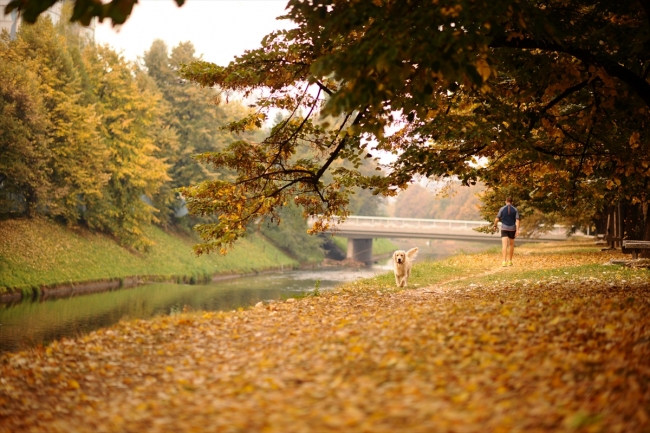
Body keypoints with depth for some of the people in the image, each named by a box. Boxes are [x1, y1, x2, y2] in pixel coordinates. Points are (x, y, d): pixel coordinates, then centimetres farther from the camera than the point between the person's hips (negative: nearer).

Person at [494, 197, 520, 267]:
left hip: (504, 229, -2)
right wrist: (517, 230, -14)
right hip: (512, 229, 2)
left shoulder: (502, 209, -4)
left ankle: (504, 261, -23)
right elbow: (517, 220, -9)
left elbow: (497, 219, -1)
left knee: (504, 245, -9)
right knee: (511, 244, 20)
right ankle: (510, 261, 24)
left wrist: (495, 226, 17)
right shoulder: (515, 210, -1)